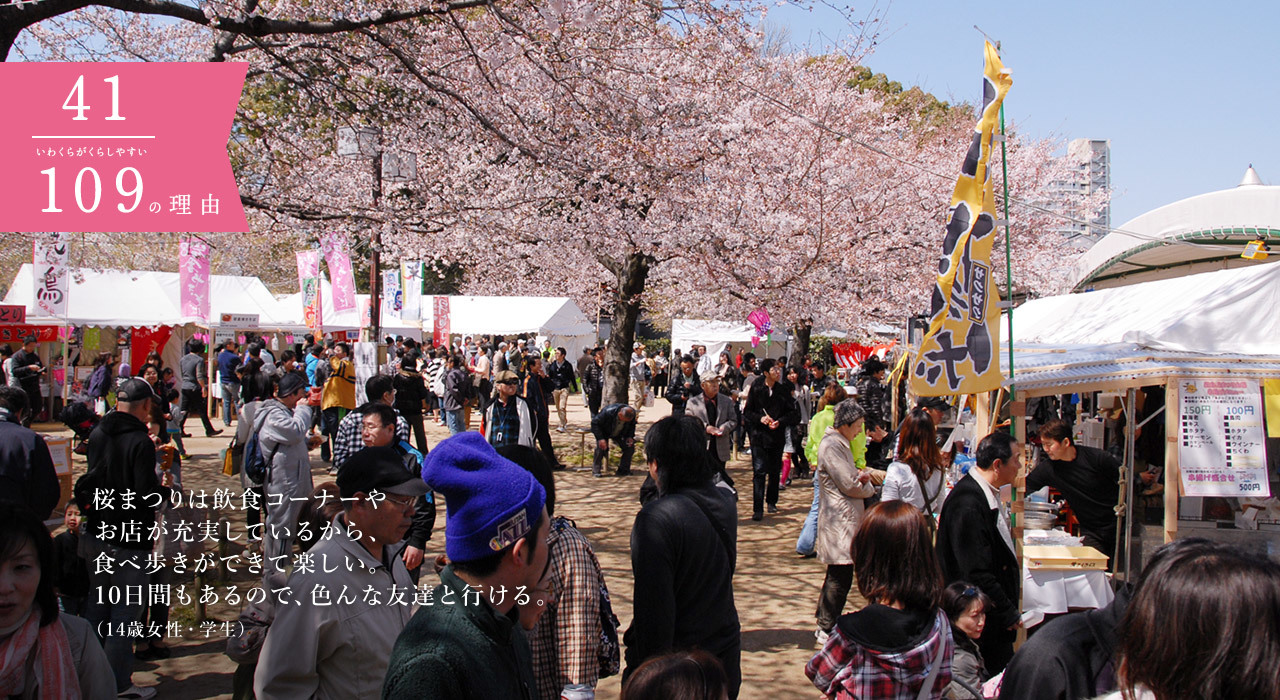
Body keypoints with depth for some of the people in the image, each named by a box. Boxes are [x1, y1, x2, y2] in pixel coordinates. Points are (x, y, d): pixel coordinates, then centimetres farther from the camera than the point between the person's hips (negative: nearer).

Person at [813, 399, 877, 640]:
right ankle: (827, 630, 4)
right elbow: (849, 485, -18)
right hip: (840, 520, -11)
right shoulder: (831, 446, -17)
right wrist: (869, 486, 1)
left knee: (837, 575, 17)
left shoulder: (840, 443, 16)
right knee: (841, 577, -5)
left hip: (846, 519, 11)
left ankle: (825, 622, 27)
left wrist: (861, 475, 2)